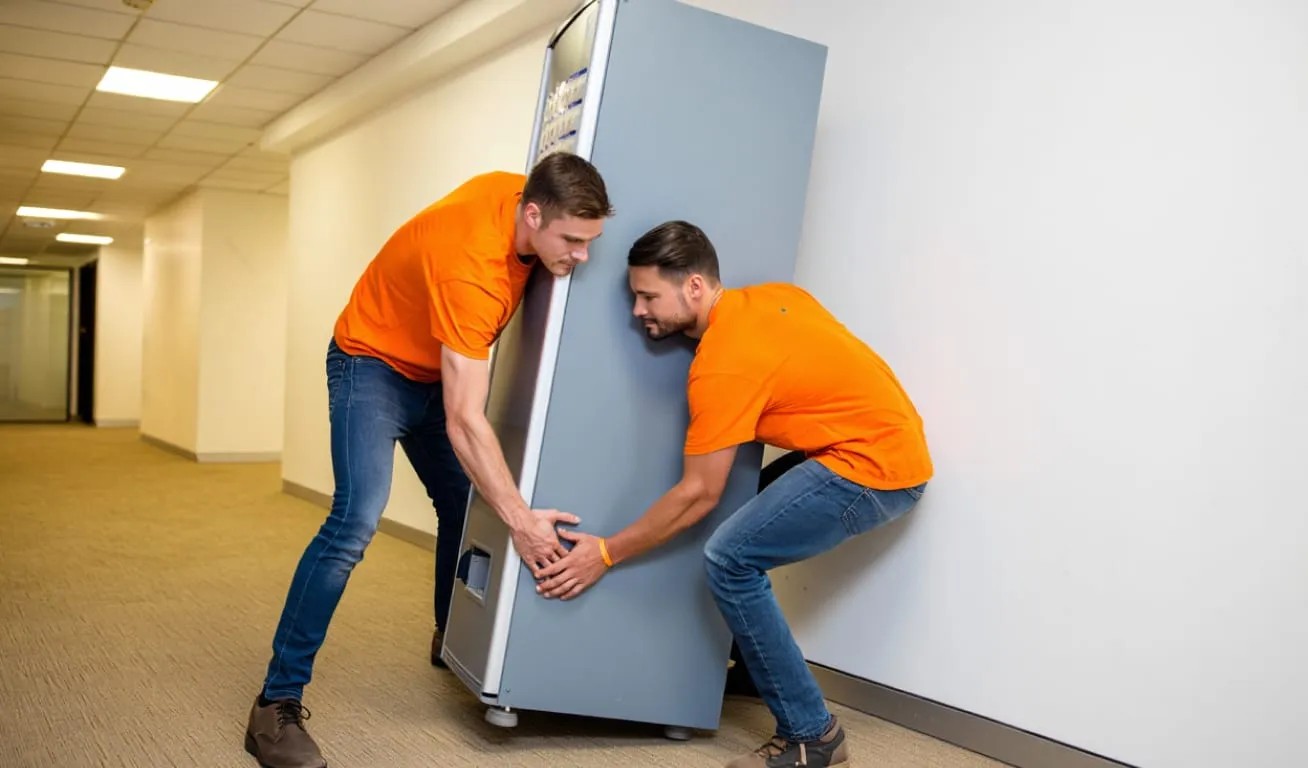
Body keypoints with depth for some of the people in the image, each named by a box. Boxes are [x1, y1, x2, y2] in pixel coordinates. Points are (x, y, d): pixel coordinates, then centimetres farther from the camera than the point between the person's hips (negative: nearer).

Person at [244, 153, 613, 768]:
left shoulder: (521, 192, -14)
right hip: (372, 365, -8)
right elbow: (465, 423, -37)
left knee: (463, 504, 13)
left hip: (438, 371, 8)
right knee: (356, 522, -22)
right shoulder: (469, 265, -37)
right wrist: (521, 521, -36)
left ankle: (452, 640, 35)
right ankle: (277, 704, -14)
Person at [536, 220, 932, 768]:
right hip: (890, 445, 10)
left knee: (730, 559, -13)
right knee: (748, 509, 21)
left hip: (873, 467, -10)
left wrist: (606, 553, -9)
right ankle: (753, 670, 31)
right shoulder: (771, 296, 6)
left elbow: (699, 495, -16)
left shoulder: (722, 363, -19)